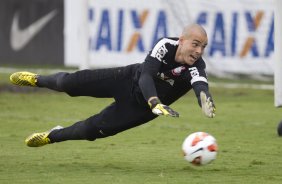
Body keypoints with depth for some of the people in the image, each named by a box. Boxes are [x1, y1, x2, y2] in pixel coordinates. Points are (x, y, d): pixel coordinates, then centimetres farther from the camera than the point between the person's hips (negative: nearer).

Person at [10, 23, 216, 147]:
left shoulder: (196, 67, -32)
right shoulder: (166, 45, -30)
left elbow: (201, 87, -54)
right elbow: (145, 76, -40)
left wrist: (206, 101, -78)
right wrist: (156, 104, -59)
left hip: (141, 108, 0)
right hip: (131, 79, 0)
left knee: (92, 129, 0)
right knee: (70, 82, 4)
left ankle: (52, 136, 32)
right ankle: (39, 80, 40)